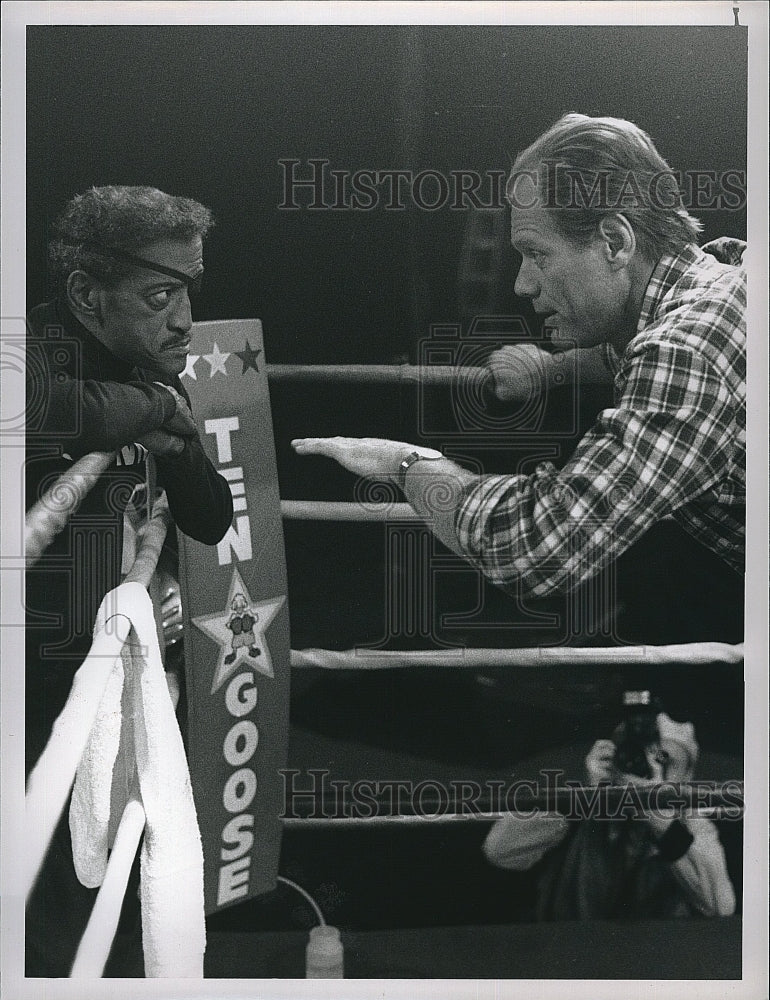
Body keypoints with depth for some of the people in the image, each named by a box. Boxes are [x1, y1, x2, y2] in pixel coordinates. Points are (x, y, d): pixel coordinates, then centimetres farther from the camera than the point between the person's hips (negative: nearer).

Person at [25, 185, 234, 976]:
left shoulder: (146, 377, 2)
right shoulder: (38, 354, -18)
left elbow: (215, 523, 7)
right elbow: (40, 406, -45)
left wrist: (181, 439, -10)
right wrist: (152, 404, -29)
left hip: (94, 672, 6)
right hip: (37, 686, -6)